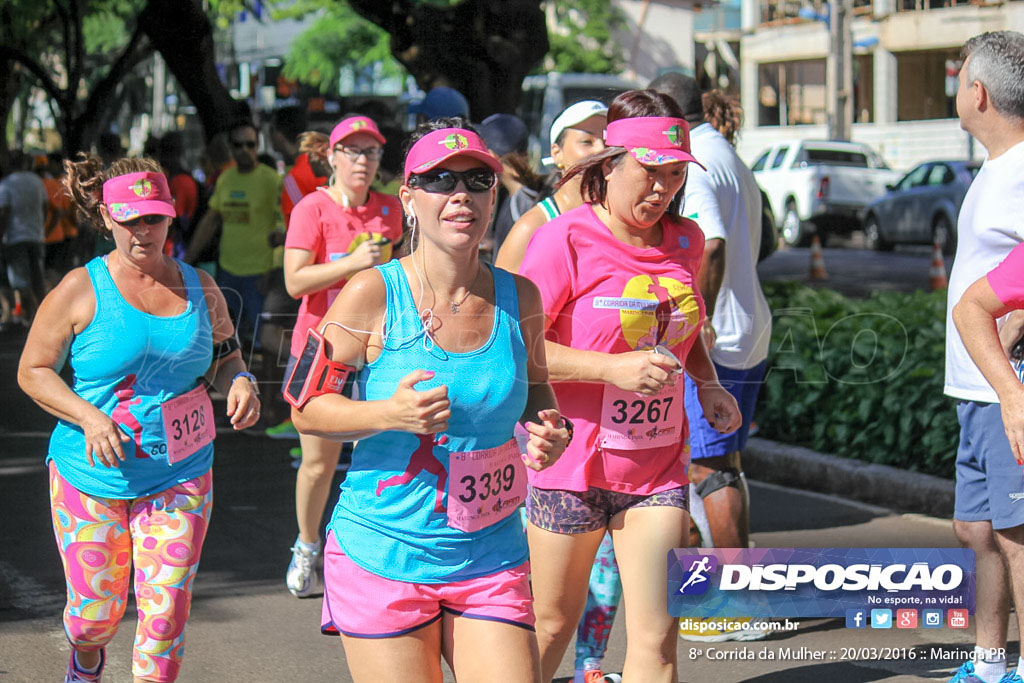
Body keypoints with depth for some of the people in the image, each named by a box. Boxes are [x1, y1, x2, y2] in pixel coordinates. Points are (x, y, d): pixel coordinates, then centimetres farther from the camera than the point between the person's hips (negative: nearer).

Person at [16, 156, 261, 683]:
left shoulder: (199, 288, 3)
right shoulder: (80, 290, -7)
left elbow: (224, 359, 14)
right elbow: (32, 371, -3)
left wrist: (240, 382, -11)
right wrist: (88, 416, -19)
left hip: (179, 477, 2)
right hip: (91, 476, -2)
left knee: (166, 612, -5)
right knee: (97, 611, 9)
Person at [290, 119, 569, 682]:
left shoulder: (518, 298, 2)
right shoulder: (374, 293, -9)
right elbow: (306, 408, -6)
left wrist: (550, 428, -1)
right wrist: (389, 413, -22)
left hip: (492, 560, 3)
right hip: (384, 556, -3)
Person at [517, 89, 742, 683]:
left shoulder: (685, 242, 7)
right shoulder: (565, 240, -12)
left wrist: (707, 385, 5)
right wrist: (614, 368, -24)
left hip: (658, 464, 4)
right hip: (571, 461, -4)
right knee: (552, 627, 11)